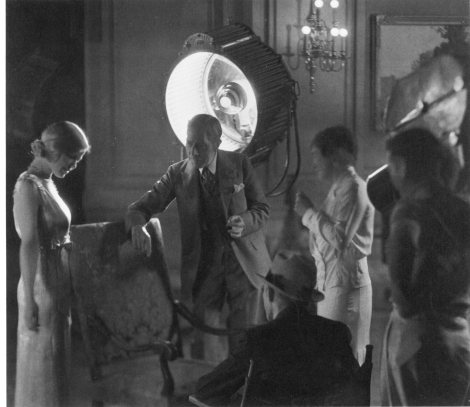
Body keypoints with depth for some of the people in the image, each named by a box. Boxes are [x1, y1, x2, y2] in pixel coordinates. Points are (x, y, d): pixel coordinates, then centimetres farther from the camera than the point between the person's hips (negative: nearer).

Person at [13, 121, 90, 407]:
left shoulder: (47, 182, 11)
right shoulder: (29, 186, -17)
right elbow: (29, 245, -23)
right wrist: (30, 300, -26)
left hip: (59, 284, 9)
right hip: (42, 285, -9)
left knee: (58, 359, 15)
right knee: (42, 362, 1)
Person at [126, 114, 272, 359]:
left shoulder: (239, 164, -2)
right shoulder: (178, 173, 0)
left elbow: (262, 208, 5)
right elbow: (143, 206, -2)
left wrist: (245, 222, -18)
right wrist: (138, 226, -25)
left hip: (244, 260, -1)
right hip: (201, 266, 1)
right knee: (199, 342, 1)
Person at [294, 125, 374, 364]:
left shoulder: (353, 187, -13)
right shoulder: (338, 187, 16)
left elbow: (339, 238, -21)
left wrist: (309, 212, -13)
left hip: (345, 282, -9)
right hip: (330, 280, 9)